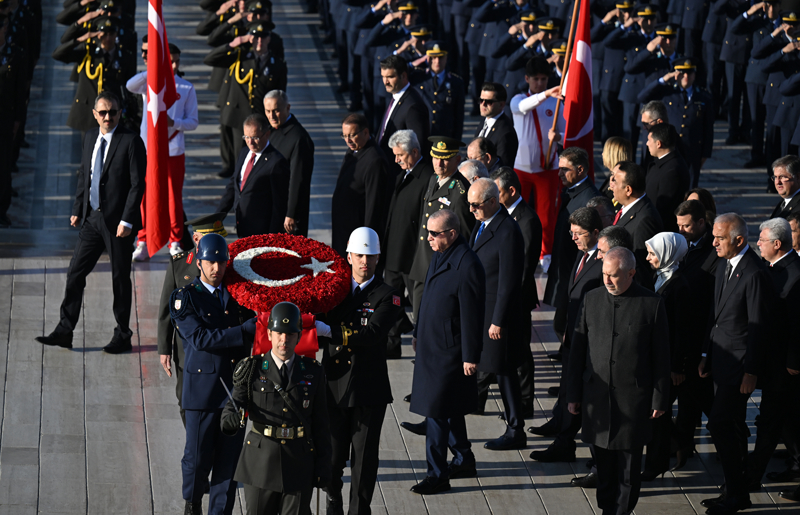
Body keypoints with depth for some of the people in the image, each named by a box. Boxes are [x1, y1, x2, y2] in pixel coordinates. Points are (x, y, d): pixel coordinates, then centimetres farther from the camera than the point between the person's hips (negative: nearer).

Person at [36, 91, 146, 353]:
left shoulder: (131, 141, -11)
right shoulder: (90, 137, 9)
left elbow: (137, 184, -13)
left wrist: (127, 221, -18)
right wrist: (77, 210, 11)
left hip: (117, 221, -6)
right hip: (91, 218, 6)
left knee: (120, 278, 5)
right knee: (75, 273, 4)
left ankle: (123, 337, 16)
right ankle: (64, 332, 10)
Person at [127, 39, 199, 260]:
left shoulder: (187, 88, 6)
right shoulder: (149, 82, 5)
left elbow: (193, 122, 4)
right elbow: (130, 85, -18)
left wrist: (174, 123, -15)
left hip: (174, 150, 0)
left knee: (174, 197, 3)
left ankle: (175, 243, 14)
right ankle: (143, 243, 9)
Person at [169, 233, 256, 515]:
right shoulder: (184, 298, -5)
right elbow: (201, 339, -18)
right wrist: (247, 329, -24)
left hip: (236, 388, 3)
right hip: (203, 390, -3)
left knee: (229, 460, 4)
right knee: (198, 457, 5)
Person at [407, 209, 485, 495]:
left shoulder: (467, 266, -22)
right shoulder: (440, 255, 6)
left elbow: (471, 315, -20)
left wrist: (470, 357, -17)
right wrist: (418, 333, 22)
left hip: (449, 351, -9)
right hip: (432, 345, 9)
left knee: (437, 410, -5)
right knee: (449, 409, 19)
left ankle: (437, 475, 3)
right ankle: (464, 460, 34)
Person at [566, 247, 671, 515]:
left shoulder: (652, 304, -6)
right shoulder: (592, 299, 3)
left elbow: (661, 357, -2)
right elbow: (578, 350, 8)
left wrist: (660, 399, -2)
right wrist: (573, 394, 7)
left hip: (633, 398, -3)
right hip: (597, 396, 3)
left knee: (629, 465, 5)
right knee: (603, 461, 8)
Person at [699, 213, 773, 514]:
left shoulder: (755, 274, -19)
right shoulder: (724, 268, 10)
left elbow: (758, 327, -18)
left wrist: (751, 372, -18)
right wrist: (706, 355, 16)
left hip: (739, 360, -9)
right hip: (721, 358, 9)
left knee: (720, 424, -10)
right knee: (732, 425, 14)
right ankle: (737, 491, 23)